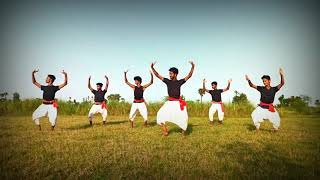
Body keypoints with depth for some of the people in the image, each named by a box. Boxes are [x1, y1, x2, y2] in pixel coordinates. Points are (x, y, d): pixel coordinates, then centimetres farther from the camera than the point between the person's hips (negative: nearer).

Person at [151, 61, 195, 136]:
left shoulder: (180, 82, 1)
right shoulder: (167, 81, 5)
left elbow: (189, 75, -6)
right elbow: (158, 75, 4)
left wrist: (192, 67, -18)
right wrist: (152, 68, -3)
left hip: (178, 103, -2)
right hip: (169, 102, 2)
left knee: (183, 117, -5)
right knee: (161, 114, -8)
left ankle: (184, 130, 21)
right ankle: (164, 129, 9)